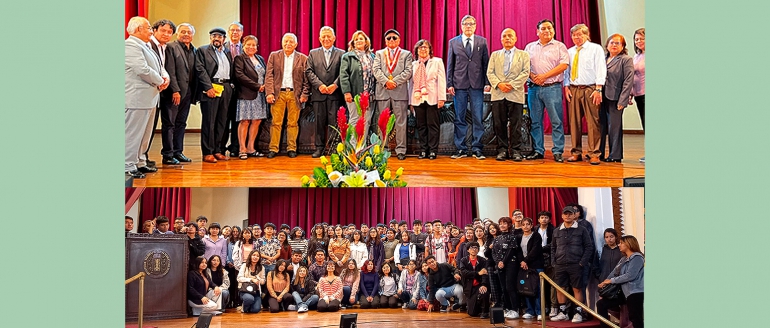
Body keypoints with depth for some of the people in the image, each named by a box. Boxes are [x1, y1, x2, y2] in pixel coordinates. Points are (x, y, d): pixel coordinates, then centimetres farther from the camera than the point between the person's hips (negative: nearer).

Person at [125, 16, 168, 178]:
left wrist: (165, 77, 2)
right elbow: (143, 70, -23)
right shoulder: (131, 45, -14)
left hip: (149, 97, 10)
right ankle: (128, 166, 1)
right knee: (133, 133, -5)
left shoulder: (144, 46, 19)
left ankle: (139, 163, 24)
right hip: (137, 97, -10)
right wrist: (160, 82, -10)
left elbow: (158, 66, 22)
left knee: (142, 133, 15)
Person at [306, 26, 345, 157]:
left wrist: (335, 85, -14)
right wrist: (319, 85, -9)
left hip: (335, 94, -1)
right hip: (318, 94, 2)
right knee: (319, 122, 5)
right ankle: (319, 148, 12)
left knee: (334, 122, -3)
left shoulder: (341, 53, 8)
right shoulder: (313, 53, 13)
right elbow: (309, 71, 4)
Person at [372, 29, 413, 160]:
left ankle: (401, 149, 3)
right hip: (382, 91, 1)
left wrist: (395, 81, -12)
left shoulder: (406, 54, 12)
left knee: (401, 122, -1)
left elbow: (408, 71, 0)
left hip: (400, 91, -1)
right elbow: (376, 69, 2)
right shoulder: (379, 54, 17)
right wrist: (386, 81, -13)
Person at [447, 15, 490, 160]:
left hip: (477, 84, 0)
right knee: (459, 118, 3)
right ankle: (461, 149, 10)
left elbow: (486, 63, 7)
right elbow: (450, 64, 8)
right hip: (459, 84, 0)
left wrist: (487, 82, -1)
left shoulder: (482, 41, 9)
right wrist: (449, 84, 1)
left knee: (478, 118, 0)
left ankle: (477, 149, 7)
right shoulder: (453, 42, 9)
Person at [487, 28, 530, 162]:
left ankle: (516, 151, 3)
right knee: (499, 124, 1)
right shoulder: (495, 55, 18)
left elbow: (525, 72, 0)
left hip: (515, 94, -2)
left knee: (515, 124, -2)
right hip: (498, 94, 2)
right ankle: (502, 150, 9)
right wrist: (498, 84, -10)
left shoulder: (523, 55, 12)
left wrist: (512, 84, -12)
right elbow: (490, 73, 8)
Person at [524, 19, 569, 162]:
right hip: (534, 88, 3)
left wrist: (544, 76, -12)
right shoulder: (530, 47, 16)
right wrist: (533, 76, -8)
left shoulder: (559, 46, 5)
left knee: (557, 121, -5)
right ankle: (538, 151, 12)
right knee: (535, 121, 5)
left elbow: (564, 65, -6)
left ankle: (558, 151, 0)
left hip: (552, 87, -3)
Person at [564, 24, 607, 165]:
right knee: (574, 122, 3)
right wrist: (566, 87, 2)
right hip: (573, 90, 4)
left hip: (590, 89, -4)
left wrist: (598, 89, -12)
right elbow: (566, 70, 17)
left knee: (593, 122, -4)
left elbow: (601, 69, -3)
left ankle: (593, 154, 1)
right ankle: (576, 152, 11)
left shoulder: (596, 49, 4)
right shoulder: (570, 52, 16)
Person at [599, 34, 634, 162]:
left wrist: (622, 100, -15)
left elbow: (628, 81, -8)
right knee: (601, 126, 9)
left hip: (615, 98, -5)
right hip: (602, 97, 5)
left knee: (614, 127, 0)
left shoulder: (626, 60, -1)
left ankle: (615, 155, 8)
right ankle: (599, 153, 18)